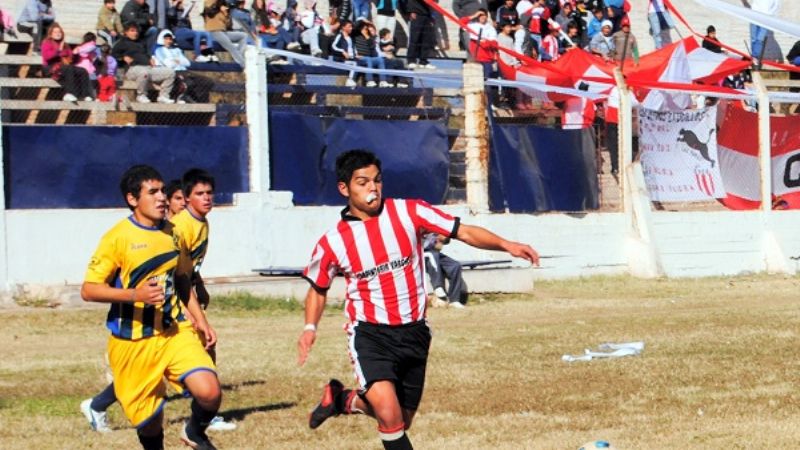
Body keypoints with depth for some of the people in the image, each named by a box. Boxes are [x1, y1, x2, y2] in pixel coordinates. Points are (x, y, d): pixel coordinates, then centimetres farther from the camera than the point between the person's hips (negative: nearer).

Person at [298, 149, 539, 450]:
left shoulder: (408, 212, -5)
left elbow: (465, 232, -7)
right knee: (390, 417, -23)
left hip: (414, 332, 3)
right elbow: (318, 288, 12)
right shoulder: (332, 243, -6)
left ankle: (344, 400, 39)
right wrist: (310, 328, -3)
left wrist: (506, 245, -22)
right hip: (369, 334, -3)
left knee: (401, 421, 13)